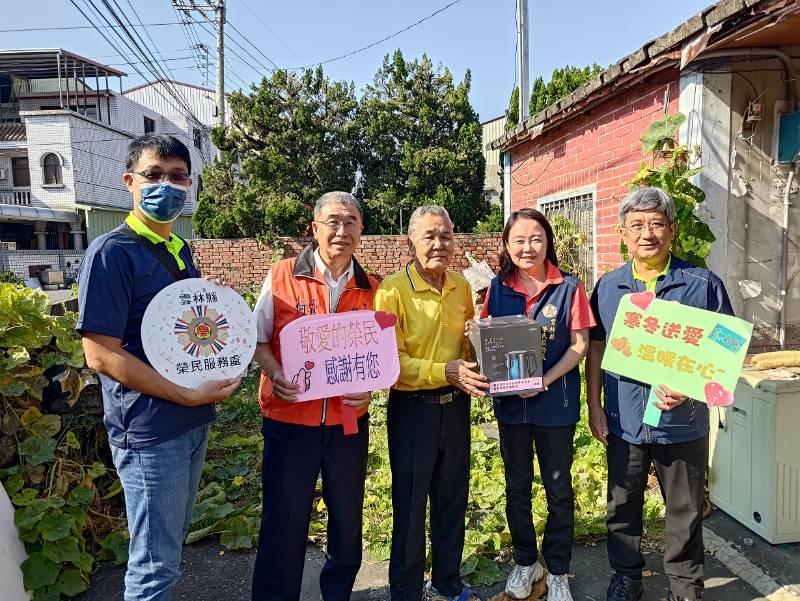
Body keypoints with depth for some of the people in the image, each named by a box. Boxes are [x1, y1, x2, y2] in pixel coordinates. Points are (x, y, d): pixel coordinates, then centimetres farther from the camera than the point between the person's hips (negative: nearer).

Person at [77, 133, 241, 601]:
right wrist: (188, 396, -20)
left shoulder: (181, 250, 9)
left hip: (194, 422, 8)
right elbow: (101, 355, -19)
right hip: (149, 430, -7)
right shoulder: (112, 252, -15)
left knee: (172, 545, 23)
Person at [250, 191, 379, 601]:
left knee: (347, 520, 17)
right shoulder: (281, 277, -6)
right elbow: (257, 339, 0)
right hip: (290, 419, -2)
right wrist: (274, 373, -18)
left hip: (349, 421, 3)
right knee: (284, 523, 10)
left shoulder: (370, 290, 2)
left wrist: (368, 386, -10)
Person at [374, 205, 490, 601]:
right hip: (413, 409, -6)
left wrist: (472, 371, -6)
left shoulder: (460, 286, 4)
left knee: (453, 499, 19)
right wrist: (445, 372, -26)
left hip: (455, 406, 6)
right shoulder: (393, 289, -15)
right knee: (410, 505, 10)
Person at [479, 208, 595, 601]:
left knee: (558, 488, 13)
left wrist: (546, 380, -21)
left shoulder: (568, 287, -7)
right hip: (510, 402, 3)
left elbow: (579, 344, -9)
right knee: (517, 486, 17)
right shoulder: (498, 288, 0)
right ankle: (525, 561, 37)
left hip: (556, 402, -2)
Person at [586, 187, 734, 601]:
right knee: (622, 507, 16)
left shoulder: (703, 285, -6)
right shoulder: (608, 286, 1)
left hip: (682, 423, -2)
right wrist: (595, 407, 1)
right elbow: (595, 349, 5)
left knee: (685, 513, 14)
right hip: (623, 421, 2)